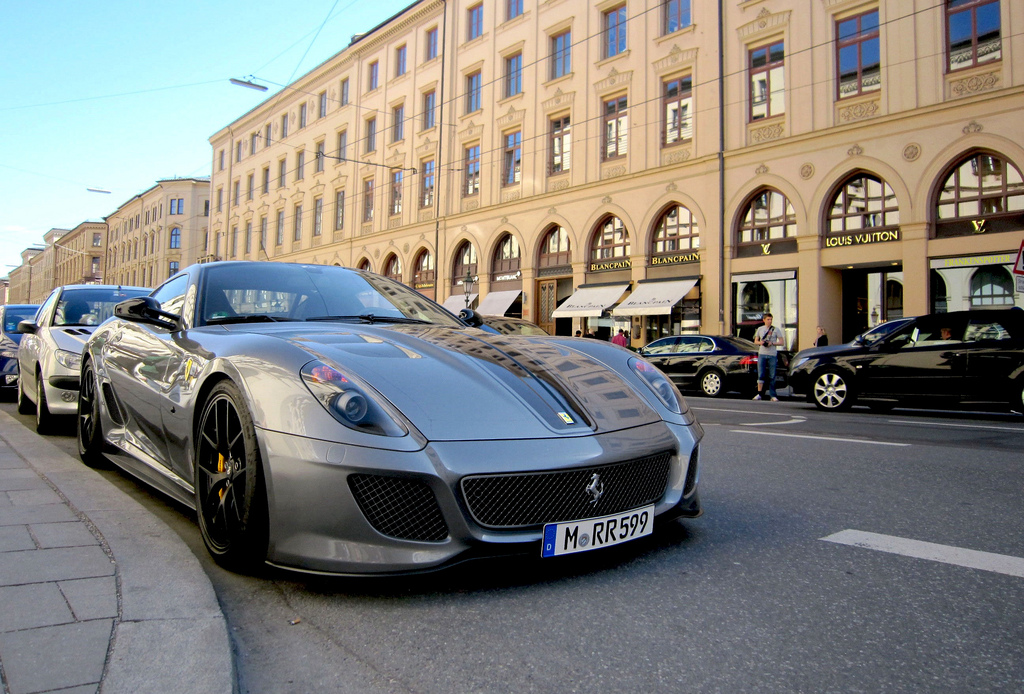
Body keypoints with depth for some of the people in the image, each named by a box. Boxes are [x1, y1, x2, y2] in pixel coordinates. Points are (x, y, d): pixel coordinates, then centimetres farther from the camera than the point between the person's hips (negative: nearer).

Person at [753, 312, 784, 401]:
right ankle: (759, 394, -1)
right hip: (762, 354, 1)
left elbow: (781, 342, 3)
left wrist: (772, 343, -13)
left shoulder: (776, 330, 6)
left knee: (772, 376, 0)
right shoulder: (760, 329, 13)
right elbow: (755, 341, 16)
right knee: (761, 375, -5)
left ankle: (773, 396, 4)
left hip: (772, 355, -1)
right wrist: (760, 342, -6)